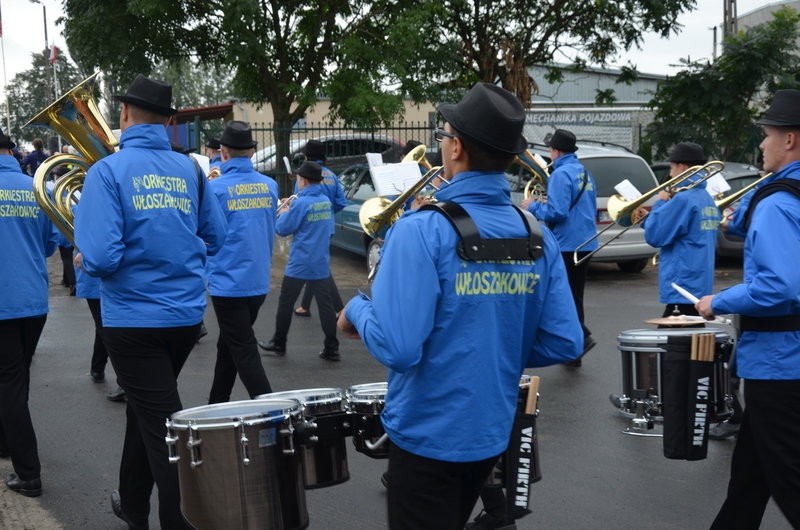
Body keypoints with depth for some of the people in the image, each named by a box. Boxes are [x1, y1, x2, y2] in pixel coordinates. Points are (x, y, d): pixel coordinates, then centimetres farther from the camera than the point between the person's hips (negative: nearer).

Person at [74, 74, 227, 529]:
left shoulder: (109, 171, -13)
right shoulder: (190, 170, 2)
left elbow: (101, 257, -21)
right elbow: (215, 238, 10)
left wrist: (84, 261, 1)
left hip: (134, 319, -6)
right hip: (187, 315, 6)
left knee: (164, 429, 1)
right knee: (147, 408, 25)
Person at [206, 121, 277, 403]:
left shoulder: (216, 188, -13)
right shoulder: (270, 186, 3)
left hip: (228, 283, -6)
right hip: (260, 282, 6)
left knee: (245, 354, -2)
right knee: (228, 346, 21)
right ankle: (216, 407, 32)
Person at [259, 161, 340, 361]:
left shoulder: (301, 203, -16)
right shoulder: (326, 201, 5)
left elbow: (282, 229, -12)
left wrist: (283, 213, 7)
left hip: (299, 264, -6)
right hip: (321, 264, 6)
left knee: (285, 304, 10)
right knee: (325, 305, 6)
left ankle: (278, 344, 21)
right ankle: (332, 349, 5)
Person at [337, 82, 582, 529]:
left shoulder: (422, 231, -22)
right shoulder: (539, 236, -4)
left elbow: (398, 348, -27)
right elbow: (565, 344, -3)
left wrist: (356, 310, -7)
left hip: (428, 436, -6)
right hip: (493, 431, 6)